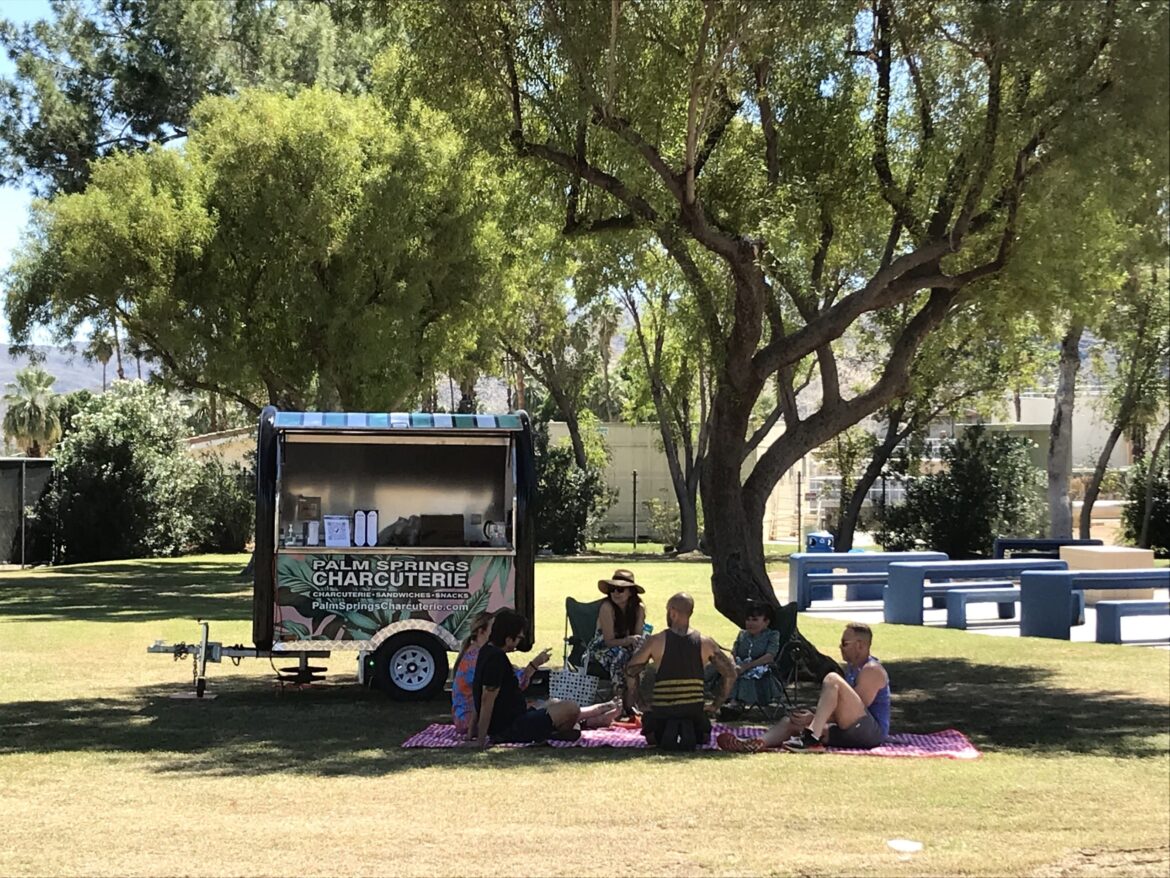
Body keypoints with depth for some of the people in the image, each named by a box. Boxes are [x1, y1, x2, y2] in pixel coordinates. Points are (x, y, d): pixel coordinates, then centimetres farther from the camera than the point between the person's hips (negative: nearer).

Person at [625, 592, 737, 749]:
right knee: (704, 735, 32)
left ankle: (665, 731, -6)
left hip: (662, 711, -1)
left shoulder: (656, 642, -5)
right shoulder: (705, 643, -1)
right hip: (694, 710, 1)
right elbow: (730, 673, 3)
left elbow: (630, 671, -2)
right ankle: (690, 730, -5)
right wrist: (716, 705, 12)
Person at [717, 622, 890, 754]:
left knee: (832, 680, -25)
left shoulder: (871, 670, -7)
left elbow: (855, 707, -15)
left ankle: (812, 739, -36)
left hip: (873, 731, -9)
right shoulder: (851, 668, 23)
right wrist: (813, 717, 5)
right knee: (793, 720, -5)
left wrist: (813, 718, -17)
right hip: (851, 732, 9)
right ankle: (759, 743, -32)